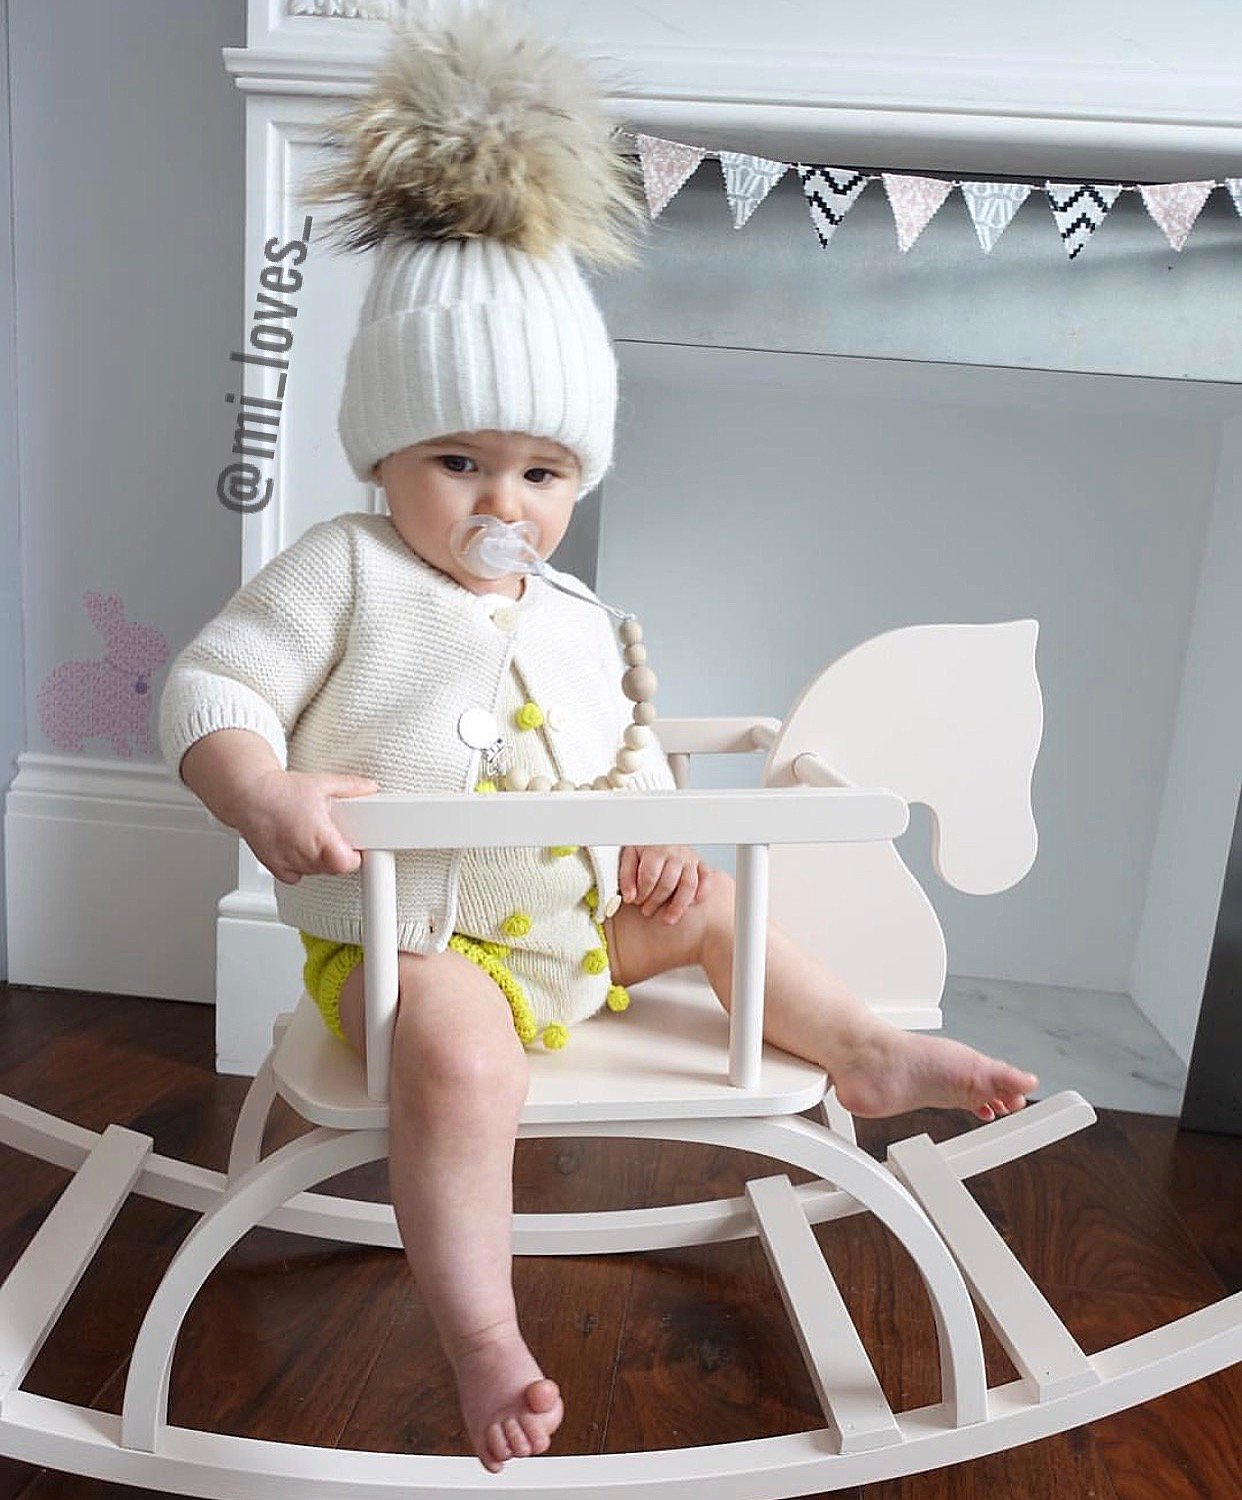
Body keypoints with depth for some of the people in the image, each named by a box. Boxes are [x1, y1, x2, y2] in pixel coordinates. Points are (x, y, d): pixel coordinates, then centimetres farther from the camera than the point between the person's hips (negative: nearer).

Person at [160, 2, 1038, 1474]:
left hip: (578, 919, 7)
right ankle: (480, 1336, -23)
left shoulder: (574, 617, 10)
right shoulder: (342, 572, -9)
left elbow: (629, 746, 17)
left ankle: (861, 1050, 24)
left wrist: (657, 837, -1)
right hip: (410, 936, -6)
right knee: (458, 1048, -33)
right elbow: (209, 687, -12)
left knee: (711, 904, 11)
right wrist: (262, 793, -31)